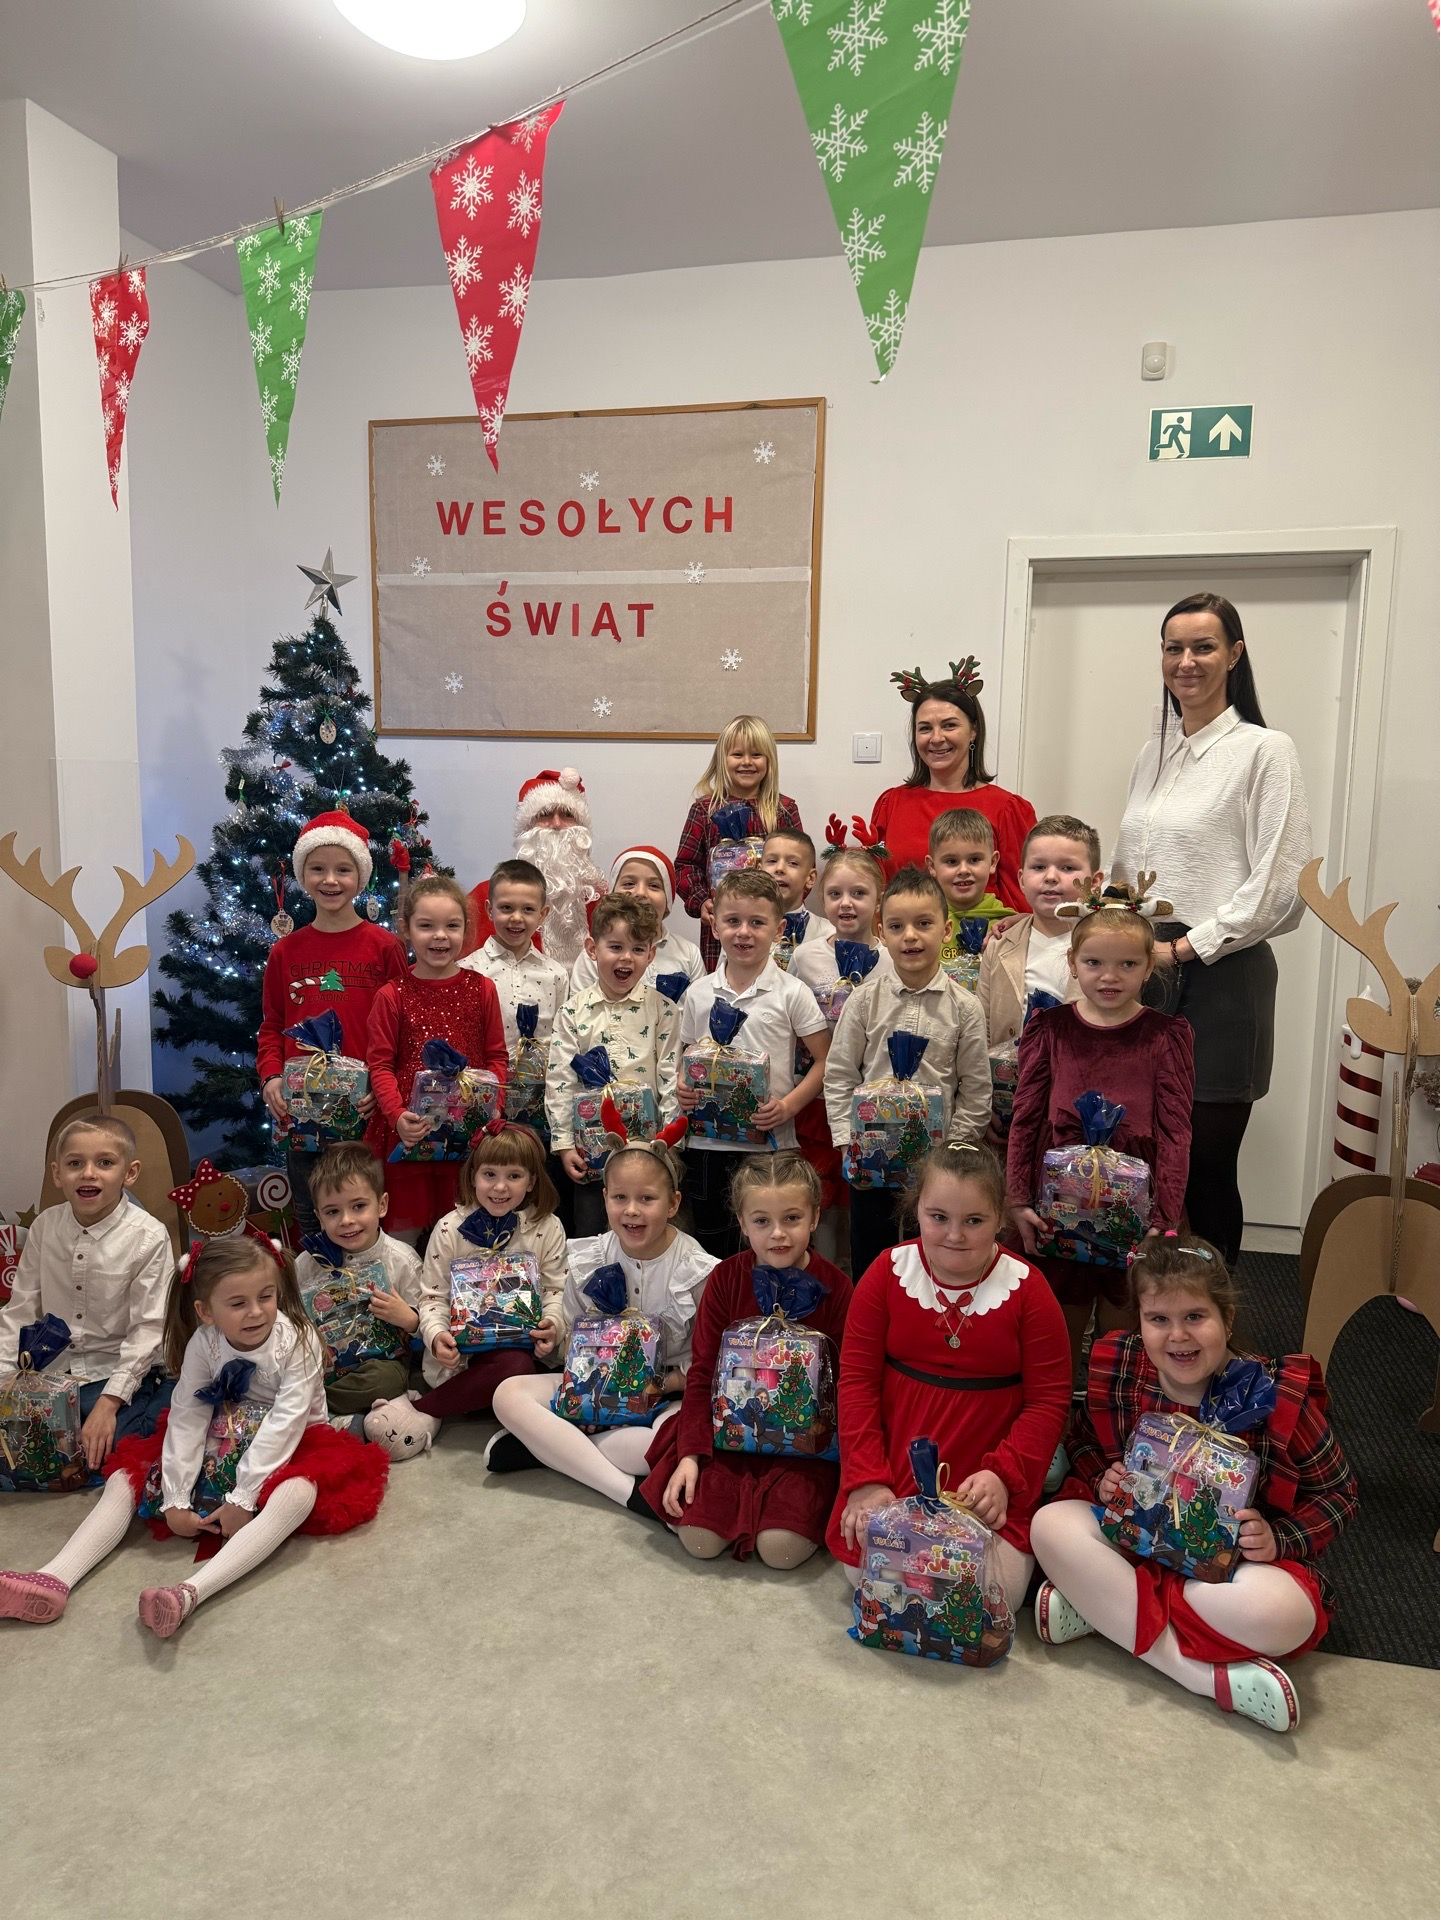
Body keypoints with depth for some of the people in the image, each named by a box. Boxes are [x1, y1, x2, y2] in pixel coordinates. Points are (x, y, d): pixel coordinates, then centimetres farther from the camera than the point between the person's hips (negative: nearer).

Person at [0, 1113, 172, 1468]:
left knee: (98, 1455, -23)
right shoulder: (45, 1227, -1)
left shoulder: (148, 1236, -15)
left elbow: (148, 1329, -14)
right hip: (50, 1372, 4)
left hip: (120, 1374, -4)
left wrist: (109, 1402, -20)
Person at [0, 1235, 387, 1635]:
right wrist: (175, 1500, -18)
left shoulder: (297, 1339, -21)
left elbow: (284, 1423, -25)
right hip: (222, 1449, 5)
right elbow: (187, 1418, -12)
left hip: (290, 1448, -5)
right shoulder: (203, 1344, -11)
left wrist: (243, 1498, -27)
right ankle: (55, 1578, -22)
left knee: (300, 1493, -38)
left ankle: (191, 1593, -52)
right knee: (124, 1478, -5)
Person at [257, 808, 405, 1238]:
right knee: (310, 1221, 13)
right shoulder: (285, 951, 7)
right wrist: (271, 1078, -4)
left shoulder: (384, 946, -2)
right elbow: (272, 1026, 13)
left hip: (365, 1111, -3)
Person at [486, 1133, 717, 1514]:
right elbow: (570, 1340, 6)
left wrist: (659, 1384, -22)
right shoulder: (586, 1262, -3)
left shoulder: (700, 1272, -13)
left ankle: (545, 1446, -24)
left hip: (667, 1395, -3)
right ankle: (629, 1490, -28)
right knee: (509, 1394, -21)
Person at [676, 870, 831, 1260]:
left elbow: (824, 1060, -3)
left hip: (770, 1142, -3)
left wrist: (788, 1106, -15)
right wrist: (682, 1091, -6)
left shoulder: (791, 993, -4)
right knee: (711, 1249, 14)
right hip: (707, 1143, 3)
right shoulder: (698, 994, 5)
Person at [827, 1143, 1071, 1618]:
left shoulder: (1025, 1288, -7)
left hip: (988, 1485, -1)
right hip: (893, 1473, 1)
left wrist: (1004, 1476, -16)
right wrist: (866, 1479, -10)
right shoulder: (888, 1272, -4)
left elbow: (1049, 1399, -4)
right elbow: (857, 1378, -2)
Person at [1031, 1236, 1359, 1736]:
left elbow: (1337, 1493, -1)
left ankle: (1102, 1605, -24)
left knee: (1285, 1616, -37)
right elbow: (1082, 1444, 11)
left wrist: (1279, 1539, -19)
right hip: (1134, 1536, 3)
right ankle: (1203, 1675, -28)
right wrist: (1101, 1480, -12)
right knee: (1051, 1525, -26)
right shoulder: (1116, 1371, -9)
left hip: (1233, 1559, -2)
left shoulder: (1277, 1397, -15)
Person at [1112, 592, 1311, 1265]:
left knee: (1206, 1164, 0)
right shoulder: (1152, 755, 15)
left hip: (1220, 976, -6)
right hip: (1142, 975, 6)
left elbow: (1277, 889, -11)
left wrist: (1185, 946, -13)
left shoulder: (1265, 750, -4)